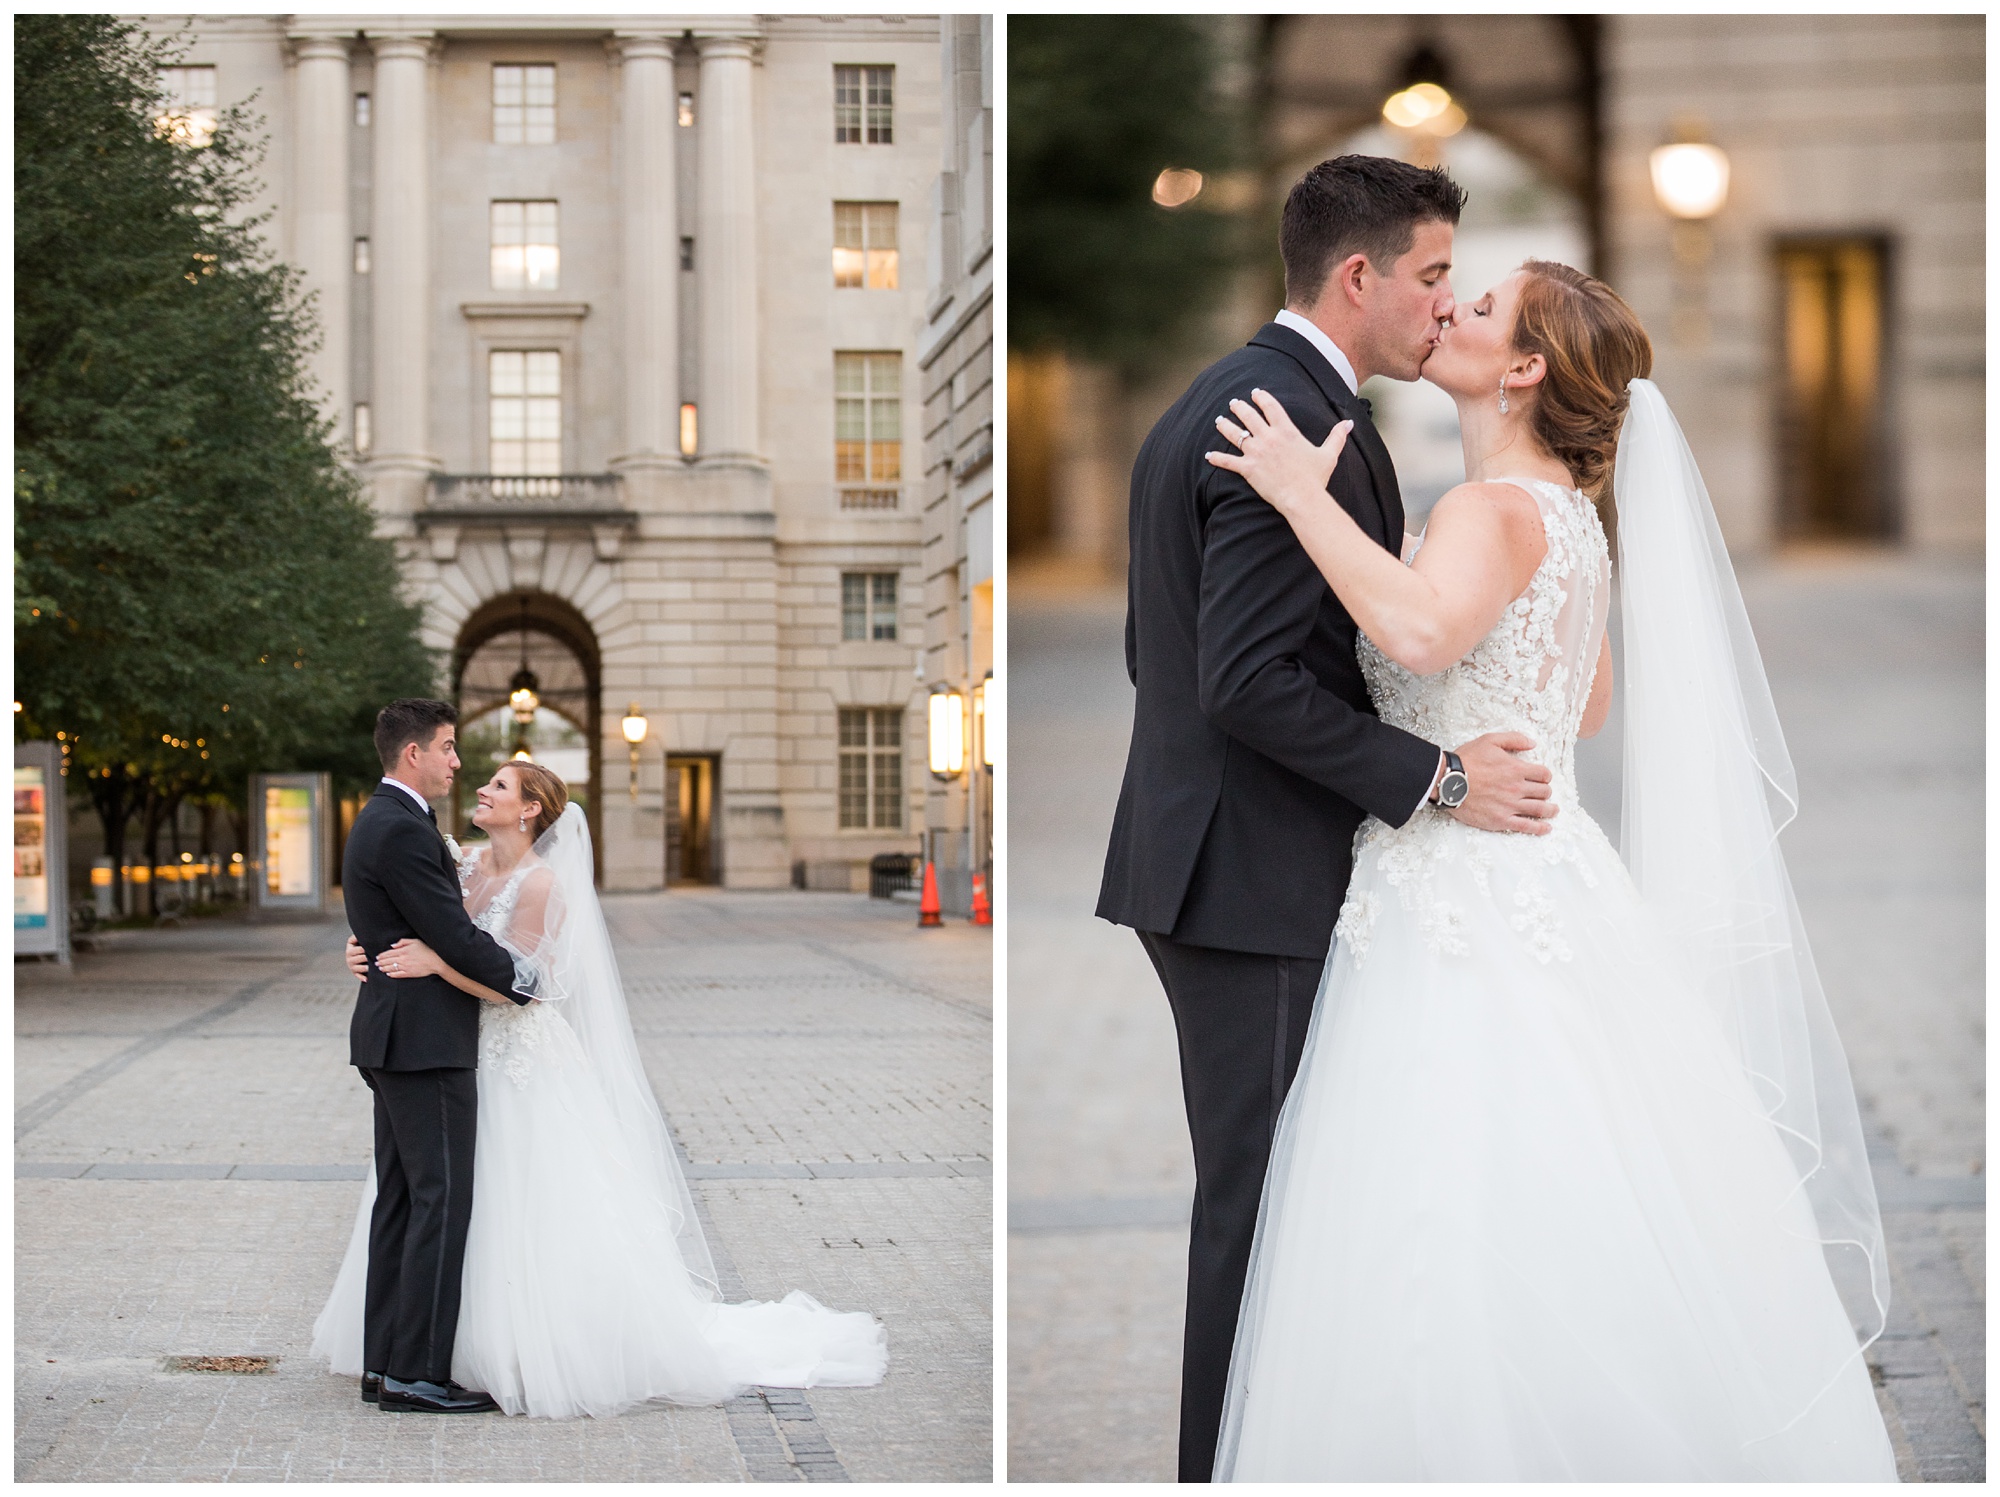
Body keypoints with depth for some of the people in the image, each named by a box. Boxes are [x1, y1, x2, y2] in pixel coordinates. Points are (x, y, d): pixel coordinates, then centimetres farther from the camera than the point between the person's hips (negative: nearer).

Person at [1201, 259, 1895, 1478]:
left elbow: (1422, 629, -36)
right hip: (1550, 871, 10)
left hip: (1472, 907, -10)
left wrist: (1305, 496, -26)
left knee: (1471, 1261, -7)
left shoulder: (1498, 509, -14)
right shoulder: (1573, 513, 16)